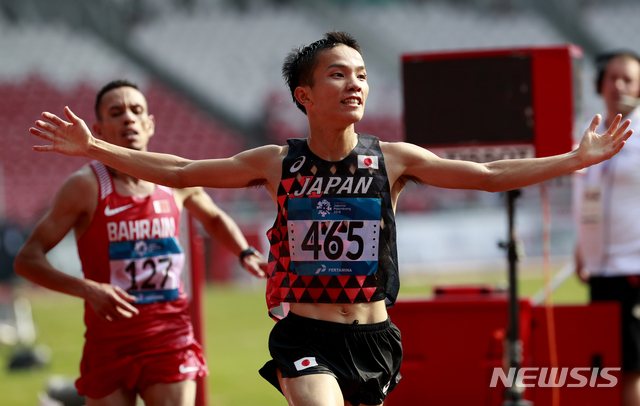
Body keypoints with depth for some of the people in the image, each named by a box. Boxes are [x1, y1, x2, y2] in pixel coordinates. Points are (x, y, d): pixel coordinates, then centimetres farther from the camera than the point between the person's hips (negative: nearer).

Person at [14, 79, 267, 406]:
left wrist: (245, 254, 10)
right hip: (109, 341, -2)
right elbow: (27, 260, -10)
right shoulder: (86, 186, -8)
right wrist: (88, 290, -23)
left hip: (170, 338, 2)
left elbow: (215, 219, 28)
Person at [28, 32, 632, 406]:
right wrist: (94, 148, 3)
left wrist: (576, 159, -7)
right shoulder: (276, 164, 1)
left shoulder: (393, 160, 1)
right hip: (304, 337, -2)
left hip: (372, 336, 2)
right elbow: (179, 172, 7)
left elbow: (486, 175, 0)